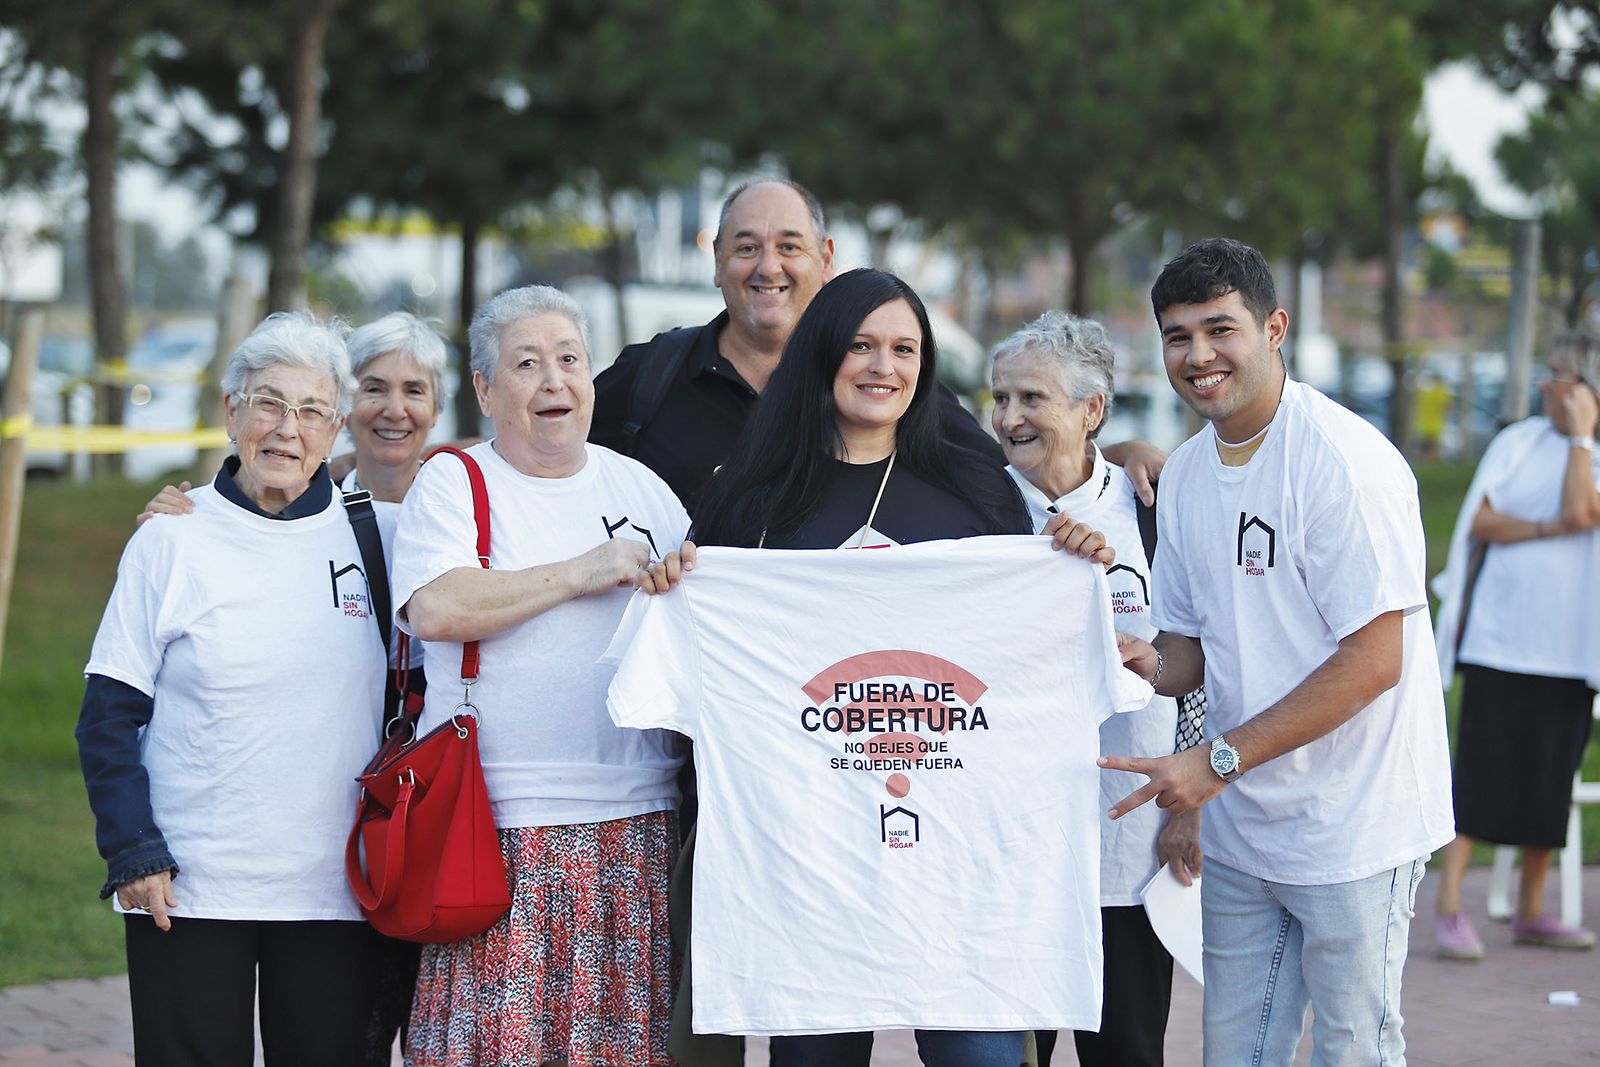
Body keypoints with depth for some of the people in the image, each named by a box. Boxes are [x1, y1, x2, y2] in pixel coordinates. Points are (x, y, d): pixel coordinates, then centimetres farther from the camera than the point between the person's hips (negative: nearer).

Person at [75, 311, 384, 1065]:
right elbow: (109, 716, 0)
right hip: (188, 891, -2)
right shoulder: (173, 540, 0)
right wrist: (134, 854, -9)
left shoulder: (364, 536, 6)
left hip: (333, 890, 2)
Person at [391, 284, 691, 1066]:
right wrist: (580, 574, -11)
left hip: (636, 824, 4)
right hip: (502, 828, -4)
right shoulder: (452, 482, 3)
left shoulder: (640, 487, 16)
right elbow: (436, 609, -14)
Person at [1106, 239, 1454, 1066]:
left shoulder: (1346, 460, -17)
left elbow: (1372, 661, -20)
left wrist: (1218, 760, -21)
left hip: (1350, 833, -7)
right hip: (1239, 831, 7)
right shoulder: (1183, 474, 8)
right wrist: (1156, 666, -8)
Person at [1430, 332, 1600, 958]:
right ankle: (1449, 910, -7)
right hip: (1499, 633, -1)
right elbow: (1478, 522, 0)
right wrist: (1549, 528, -10)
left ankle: (1531, 912, 18)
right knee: (1481, 767, -7)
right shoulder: (1517, 443, 8)